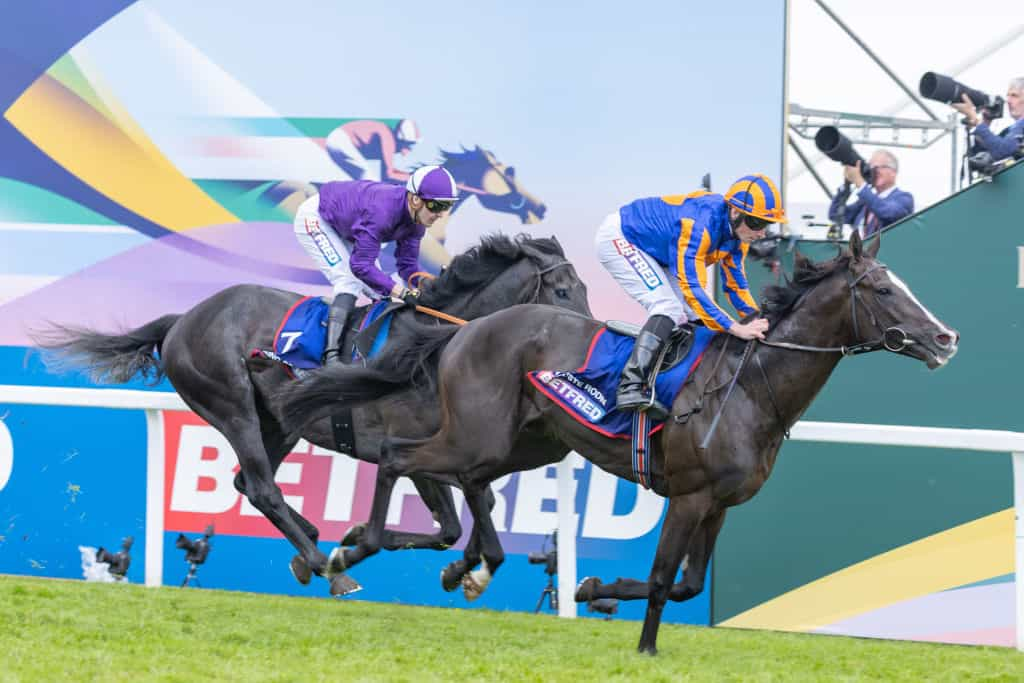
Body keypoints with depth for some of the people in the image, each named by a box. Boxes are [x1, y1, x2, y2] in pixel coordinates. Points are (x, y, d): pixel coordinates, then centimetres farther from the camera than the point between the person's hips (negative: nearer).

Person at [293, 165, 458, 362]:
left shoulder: (416, 219, -15)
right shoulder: (383, 210, -41)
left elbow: (408, 264, -9)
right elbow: (360, 265, -41)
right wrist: (403, 292, -45)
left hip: (342, 227, 9)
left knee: (379, 287, 2)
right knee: (350, 283, -23)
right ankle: (331, 356, -31)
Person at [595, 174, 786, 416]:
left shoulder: (737, 230, -10)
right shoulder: (700, 224, -38)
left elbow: (735, 283, 1)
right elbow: (692, 287, -40)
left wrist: (758, 322, -13)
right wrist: (735, 328, -44)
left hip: (650, 253, 10)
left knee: (694, 318, 3)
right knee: (668, 308, -25)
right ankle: (631, 387, -33)